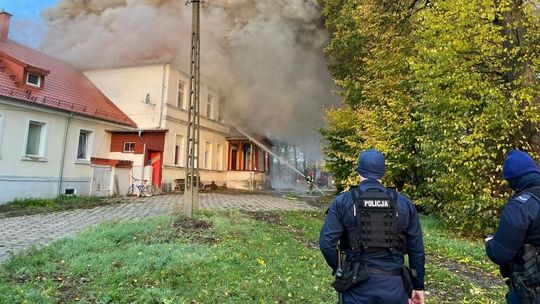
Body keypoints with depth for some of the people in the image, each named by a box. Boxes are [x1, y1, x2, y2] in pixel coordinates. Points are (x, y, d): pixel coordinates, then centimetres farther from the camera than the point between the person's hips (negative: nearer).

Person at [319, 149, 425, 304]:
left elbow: (326, 243, -12)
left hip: (358, 286, -2)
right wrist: (418, 286, 15)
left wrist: (338, 269, 6)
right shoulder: (404, 203, 1)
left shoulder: (343, 202, -6)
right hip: (394, 285, 2)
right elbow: (416, 249, 5)